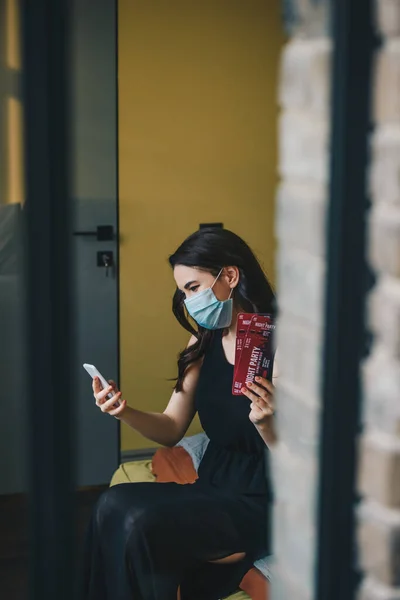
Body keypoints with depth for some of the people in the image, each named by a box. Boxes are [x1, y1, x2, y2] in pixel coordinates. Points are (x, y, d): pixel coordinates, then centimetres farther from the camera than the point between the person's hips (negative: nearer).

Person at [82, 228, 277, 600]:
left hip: (261, 503, -6)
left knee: (141, 524, -24)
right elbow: (171, 429, 10)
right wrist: (125, 413, -9)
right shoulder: (204, 342, 7)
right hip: (213, 488, 6)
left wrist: (266, 423, -31)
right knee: (114, 506, -19)